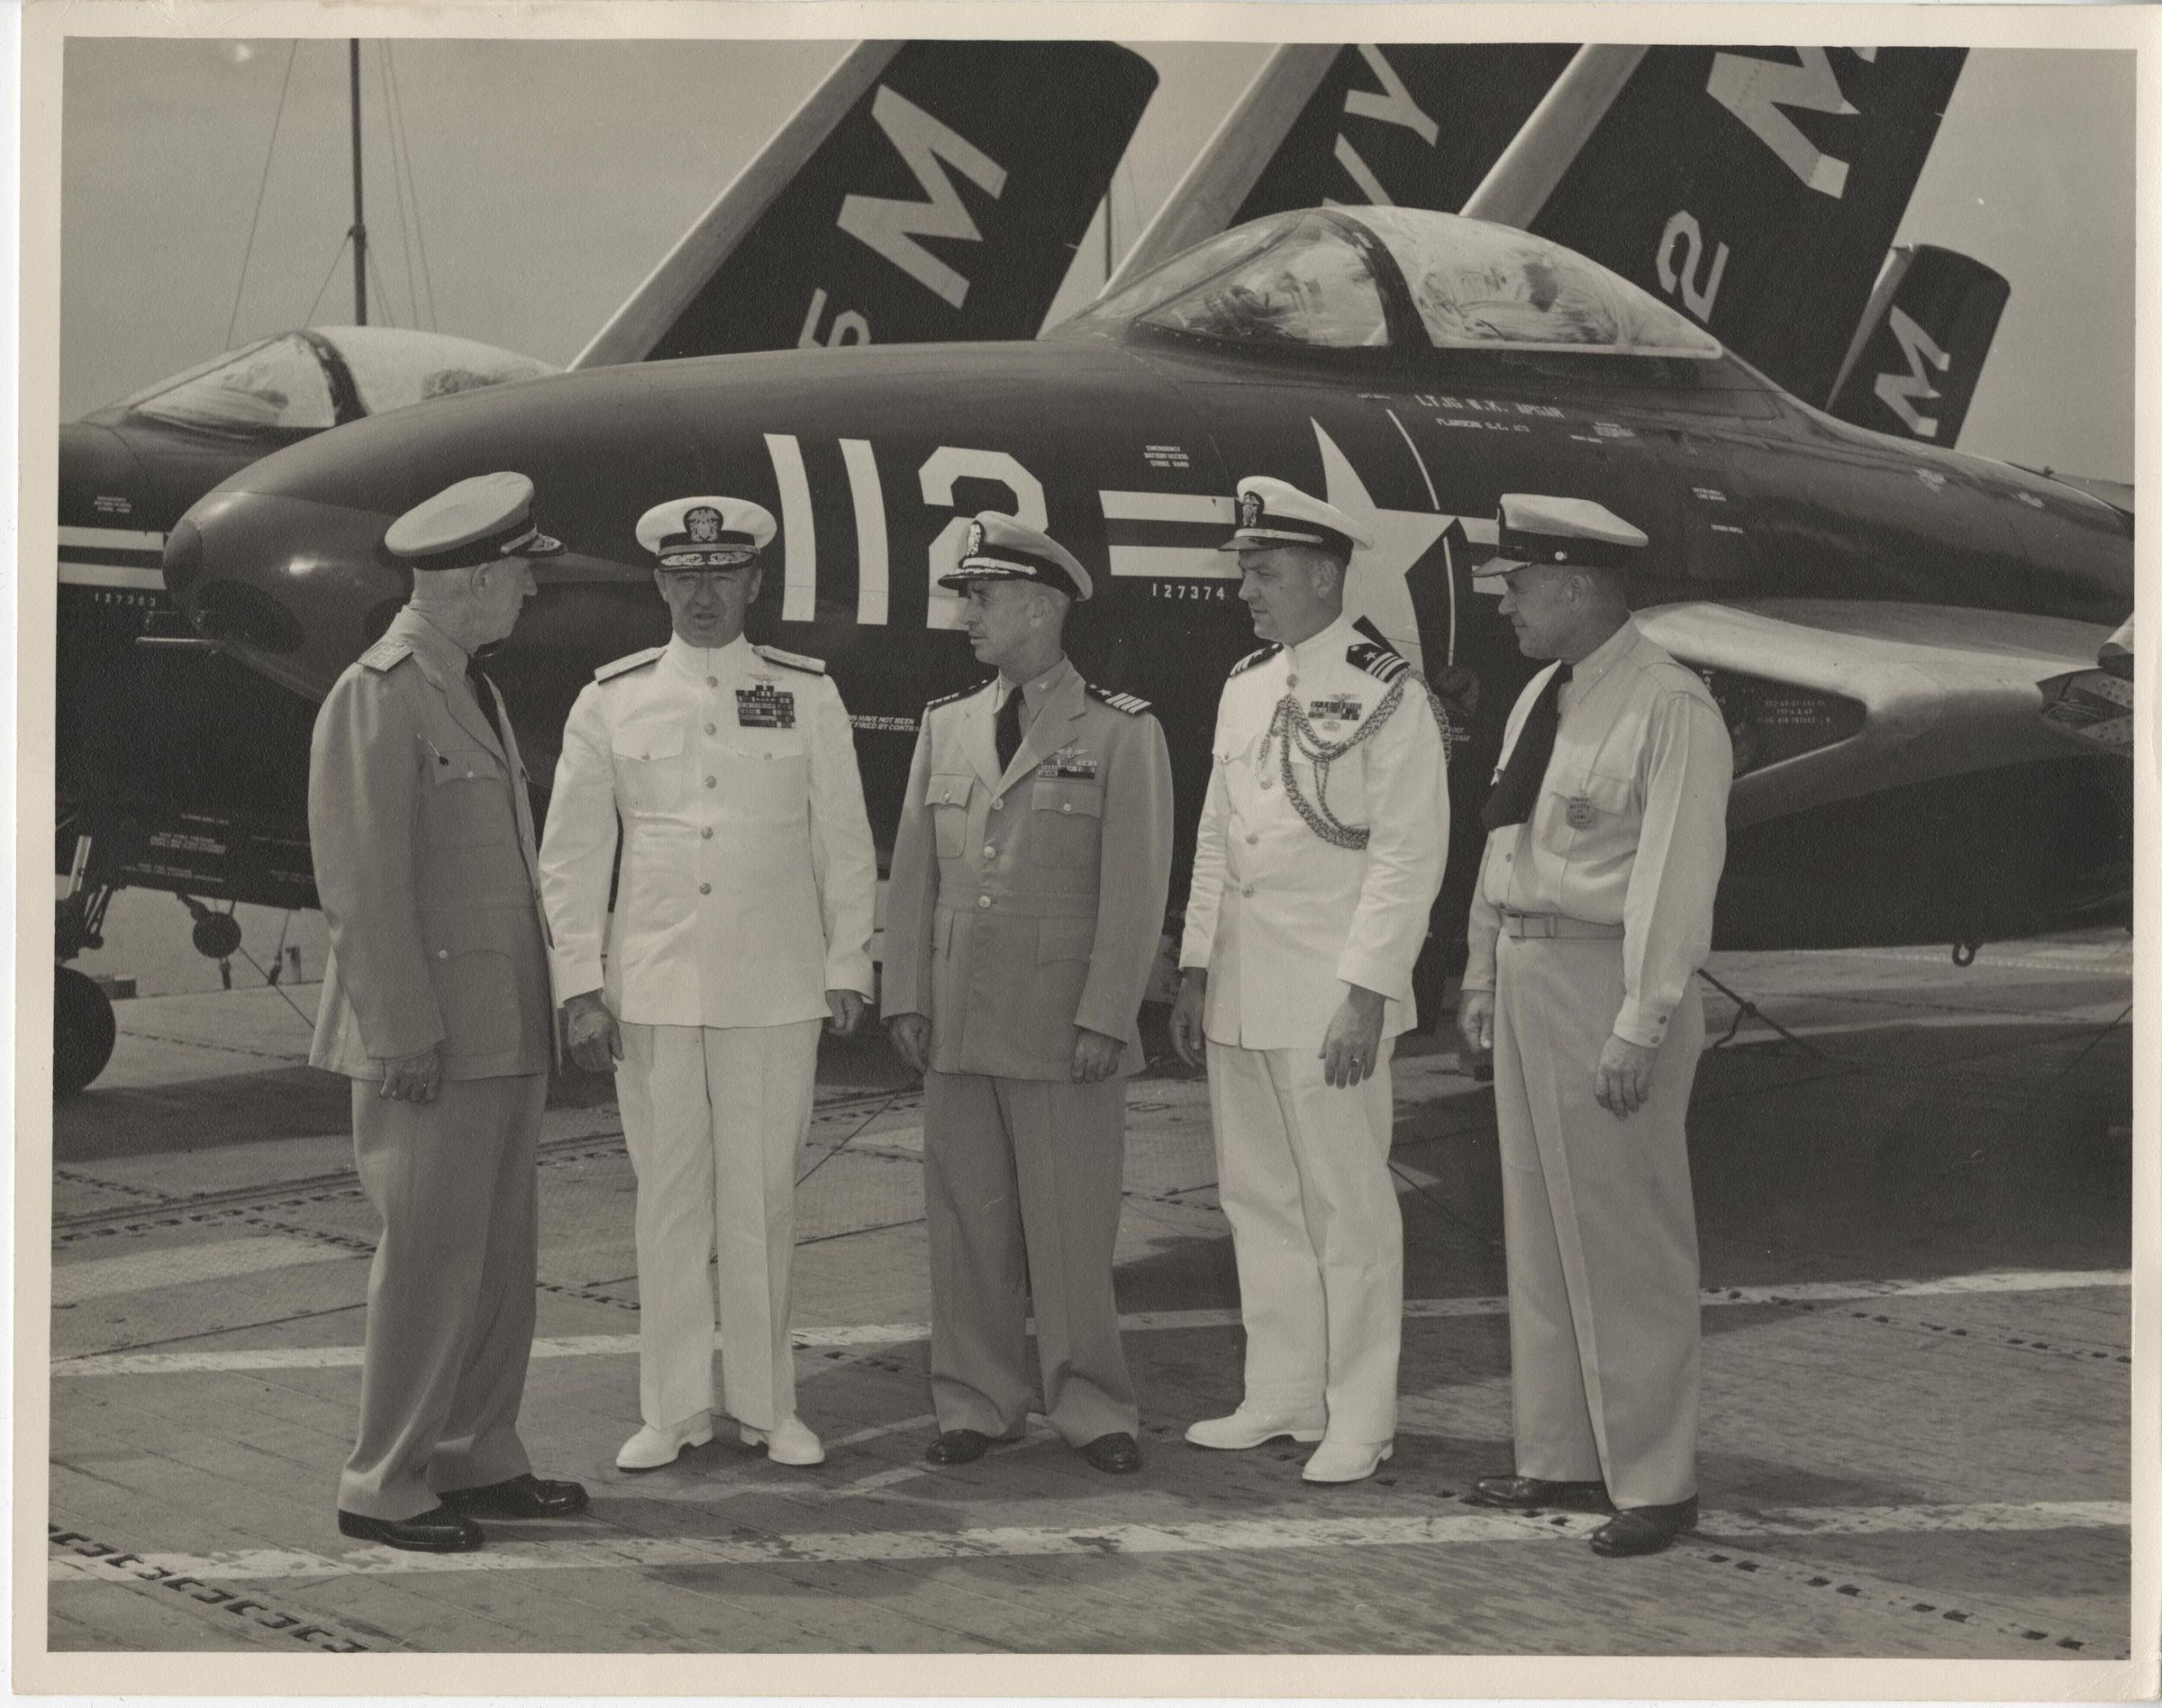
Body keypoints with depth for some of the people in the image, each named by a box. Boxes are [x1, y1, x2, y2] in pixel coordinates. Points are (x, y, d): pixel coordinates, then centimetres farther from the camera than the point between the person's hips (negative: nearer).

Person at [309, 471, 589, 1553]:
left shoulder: (473, 691, 14)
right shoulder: (375, 700, -14)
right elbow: (362, 886, -18)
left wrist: (538, 1014, 16)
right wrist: (406, 1038, -20)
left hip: (504, 1035, 9)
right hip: (427, 1042, -9)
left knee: (502, 1252, 12)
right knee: (431, 1254, -5)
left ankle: (477, 1461, 20)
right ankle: (385, 1487, 3)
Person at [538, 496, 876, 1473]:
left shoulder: (807, 694, 5)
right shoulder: (610, 702, 4)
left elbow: (845, 841, 7)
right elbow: (571, 857, 6)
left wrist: (848, 969, 3)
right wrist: (579, 987, 0)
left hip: (776, 989, 0)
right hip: (652, 989, 0)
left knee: (764, 1199, 4)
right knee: (668, 1198, 4)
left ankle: (766, 1403, 15)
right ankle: (673, 1409, 14)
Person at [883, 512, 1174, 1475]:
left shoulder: (1122, 733, -1)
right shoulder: (946, 727, 13)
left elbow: (1135, 887, -5)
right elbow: (913, 872, 13)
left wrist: (1105, 1021, -11)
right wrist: (906, 998, 5)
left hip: (1064, 1028, -4)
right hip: (957, 1027, 4)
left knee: (1073, 1223, -1)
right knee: (966, 1221, 6)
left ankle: (1089, 1405, 10)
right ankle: (978, 1403, 15)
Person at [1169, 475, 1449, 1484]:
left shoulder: (1388, 696, -9)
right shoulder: (1244, 688, 14)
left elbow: (1409, 855, -12)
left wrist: (1366, 994, -17)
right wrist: (1195, 972, 13)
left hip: (1330, 996, -7)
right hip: (1239, 997, 7)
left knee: (1348, 1209, -1)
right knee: (1258, 1200, 12)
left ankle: (1360, 1419, 7)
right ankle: (1282, 1398, 22)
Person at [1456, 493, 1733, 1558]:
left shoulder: (1669, 709, -14)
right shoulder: (1540, 697, 12)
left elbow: (1676, 874, -18)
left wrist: (1639, 1027, -21)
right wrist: (1483, 977, 17)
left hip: (1606, 981, -9)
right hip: (1527, 976, 9)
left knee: (1623, 1240, -3)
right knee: (1539, 1231, 15)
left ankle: (1652, 1482, 6)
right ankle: (1560, 1460, 25)